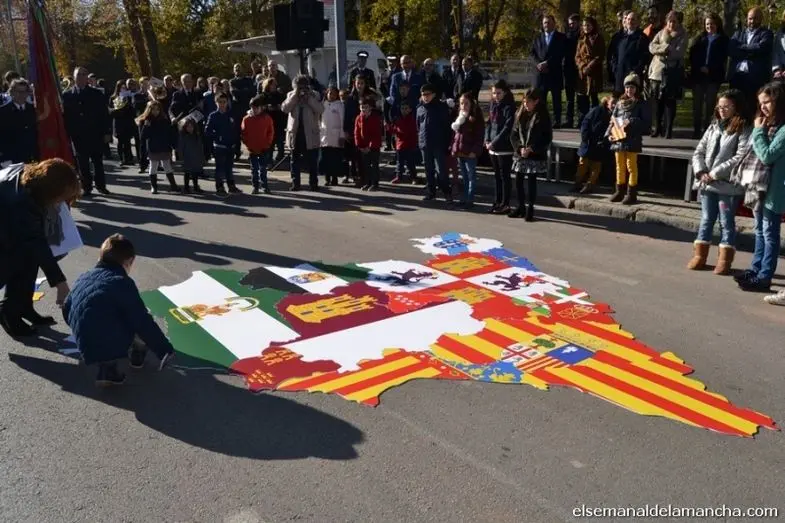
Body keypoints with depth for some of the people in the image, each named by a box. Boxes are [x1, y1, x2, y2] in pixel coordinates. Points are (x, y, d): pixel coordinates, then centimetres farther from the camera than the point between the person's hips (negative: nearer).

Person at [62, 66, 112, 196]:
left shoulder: (96, 94, 4)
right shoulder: (67, 95, 3)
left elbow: (104, 114, 2)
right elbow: (65, 116, 0)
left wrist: (107, 132, -5)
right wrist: (66, 135, -5)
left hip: (95, 134, 0)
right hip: (78, 135, 0)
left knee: (98, 161, 7)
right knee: (83, 163, 4)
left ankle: (100, 185, 18)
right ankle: (86, 187, 11)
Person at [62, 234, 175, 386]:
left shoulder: (82, 279, 13)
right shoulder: (122, 282, -8)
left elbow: (66, 311, 26)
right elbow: (142, 321, -12)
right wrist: (165, 350, -7)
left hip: (87, 351, 6)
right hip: (115, 345, -6)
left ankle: (107, 368, 12)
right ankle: (137, 354, 31)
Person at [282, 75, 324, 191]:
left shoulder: (314, 96, 3)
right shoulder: (291, 95, 7)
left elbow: (320, 109, -14)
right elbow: (285, 108, -10)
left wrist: (309, 97, -15)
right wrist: (295, 95, -12)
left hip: (310, 134, -1)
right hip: (294, 133, 2)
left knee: (312, 162, 3)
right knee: (295, 161, 6)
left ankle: (313, 183, 11)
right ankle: (295, 184, 13)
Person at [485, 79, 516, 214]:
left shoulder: (509, 107, -11)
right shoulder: (493, 105, 11)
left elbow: (507, 128, -18)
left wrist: (494, 142, -19)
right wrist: (487, 140, 0)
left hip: (505, 148, -7)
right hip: (493, 147, 7)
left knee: (505, 176, 0)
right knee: (497, 175, 15)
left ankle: (505, 204, 7)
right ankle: (498, 201, 24)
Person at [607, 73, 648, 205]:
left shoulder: (640, 104, -2)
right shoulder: (620, 102, 11)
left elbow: (645, 123, -6)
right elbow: (613, 120, 13)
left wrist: (631, 122, -18)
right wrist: (610, 133, -1)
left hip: (632, 140, -5)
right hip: (618, 139, 5)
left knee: (631, 167, 0)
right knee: (620, 167, 12)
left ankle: (632, 194, 6)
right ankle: (620, 191, 23)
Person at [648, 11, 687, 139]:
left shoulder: (682, 35, 3)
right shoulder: (661, 33, 13)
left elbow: (679, 53, -11)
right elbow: (652, 47, -1)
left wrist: (661, 49, -7)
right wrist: (667, 48, -13)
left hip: (673, 73, -3)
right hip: (657, 71, 3)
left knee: (670, 101, -4)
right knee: (656, 100, 3)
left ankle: (668, 129, 0)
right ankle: (657, 127, 16)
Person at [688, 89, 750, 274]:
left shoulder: (744, 130, -6)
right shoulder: (713, 127, 12)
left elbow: (740, 158, -16)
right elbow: (698, 152, 10)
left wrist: (715, 173, -16)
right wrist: (701, 172, -6)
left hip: (728, 186, -5)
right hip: (706, 183, 5)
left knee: (727, 223, 4)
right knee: (706, 220, 13)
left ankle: (725, 260, 13)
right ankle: (699, 256, 21)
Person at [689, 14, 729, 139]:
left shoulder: (723, 40, 9)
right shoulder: (700, 38, 19)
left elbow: (722, 58, -1)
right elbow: (692, 54, 7)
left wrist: (709, 68, -14)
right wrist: (700, 67, -9)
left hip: (713, 76, -2)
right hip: (697, 74, 3)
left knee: (710, 103, -5)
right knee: (697, 103, -1)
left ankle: (707, 130, -4)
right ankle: (696, 130, 2)